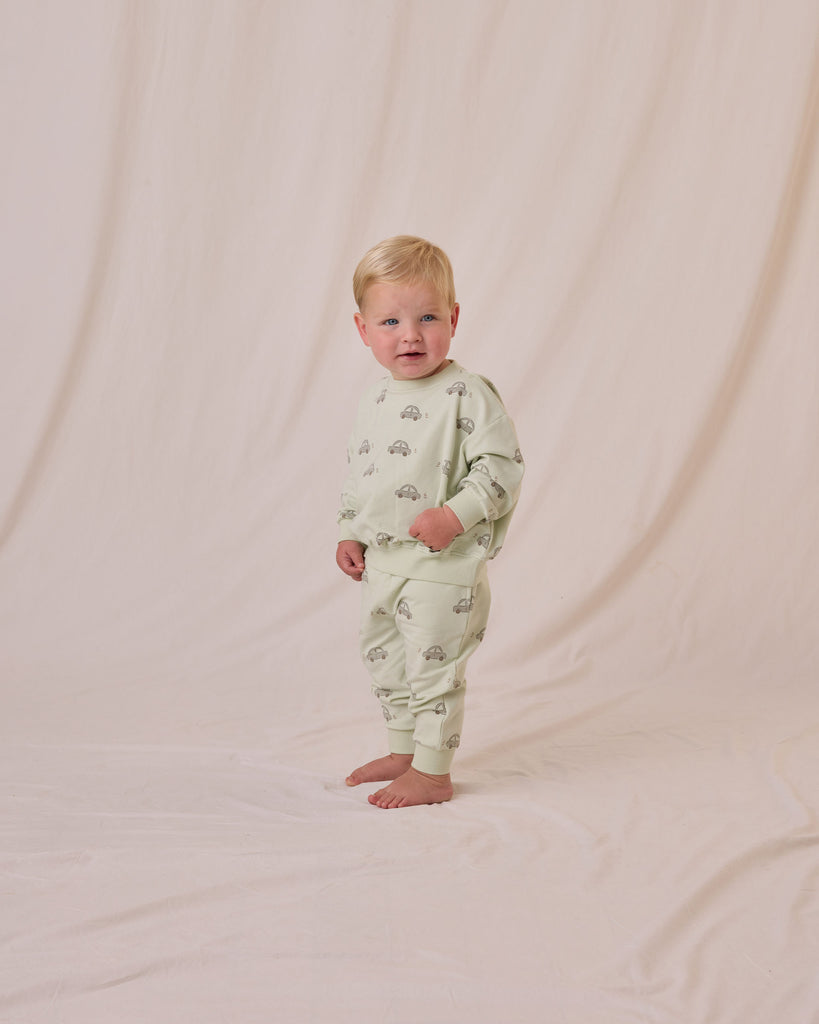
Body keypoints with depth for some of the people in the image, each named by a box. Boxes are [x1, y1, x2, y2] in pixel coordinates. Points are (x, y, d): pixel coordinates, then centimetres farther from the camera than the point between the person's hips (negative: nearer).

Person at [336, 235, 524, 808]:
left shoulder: (467, 395, -14)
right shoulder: (374, 404, 9)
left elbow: (502, 465, -17)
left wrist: (456, 515, -26)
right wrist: (350, 534, 11)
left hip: (444, 566, -8)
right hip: (382, 562, 8)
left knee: (433, 665, 1)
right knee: (385, 662, 19)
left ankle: (433, 772, 16)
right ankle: (405, 750, 37)